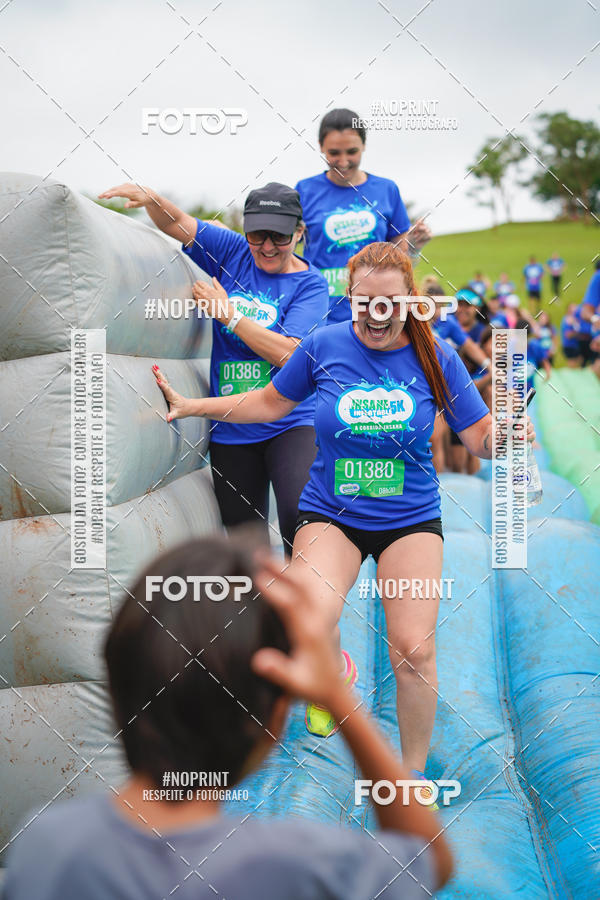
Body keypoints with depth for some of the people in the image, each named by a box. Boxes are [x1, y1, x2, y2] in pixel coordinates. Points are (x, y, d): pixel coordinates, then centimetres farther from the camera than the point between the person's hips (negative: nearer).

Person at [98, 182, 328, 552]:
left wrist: (227, 313, -16)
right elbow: (175, 223, 1)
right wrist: (149, 197, -21)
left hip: (290, 423, -4)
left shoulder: (310, 283, -7)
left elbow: (287, 352, -18)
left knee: (300, 516, -27)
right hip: (230, 429, 4)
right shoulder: (233, 252, 4)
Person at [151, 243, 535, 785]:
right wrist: (191, 406, 9)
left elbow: (480, 436, -1)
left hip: (411, 519, 0)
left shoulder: (436, 356, -5)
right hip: (330, 514, 0)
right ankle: (333, 672, 12)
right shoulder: (325, 345, -4)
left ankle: (413, 772, 16)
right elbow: (271, 402, 12)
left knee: (414, 650, -9)